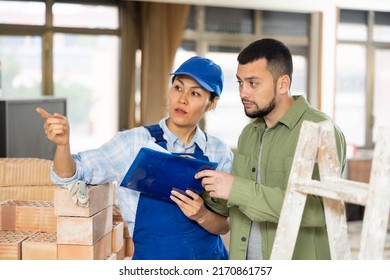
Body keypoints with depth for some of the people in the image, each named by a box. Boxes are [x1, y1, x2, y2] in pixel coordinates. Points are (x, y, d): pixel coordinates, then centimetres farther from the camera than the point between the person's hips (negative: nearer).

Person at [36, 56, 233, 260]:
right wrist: (63, 143, -30)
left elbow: (224, 226, -1)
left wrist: (202, 215, -22)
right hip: (153, 258, -1)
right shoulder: (136, 143, -9)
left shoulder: (218, 153, -4)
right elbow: (69, 174, -10)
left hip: (209, 257, 2)